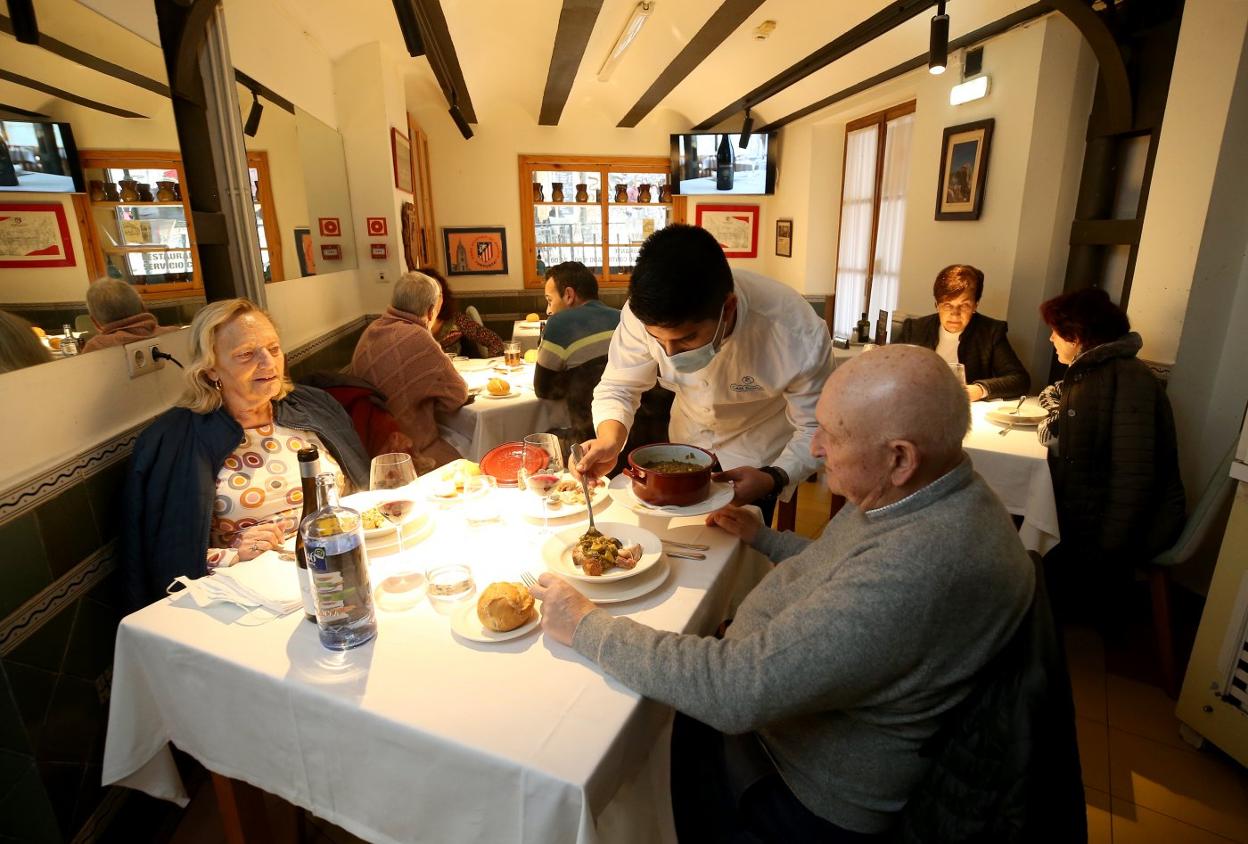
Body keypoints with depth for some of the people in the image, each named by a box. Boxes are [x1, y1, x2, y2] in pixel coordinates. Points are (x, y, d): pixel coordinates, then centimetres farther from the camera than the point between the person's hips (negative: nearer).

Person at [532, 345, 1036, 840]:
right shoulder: (924, 492, -6)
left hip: (818, 802, -8)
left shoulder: (919, 570, -39)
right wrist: (763, 538, 7)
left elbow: (739, 690, -38)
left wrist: (587, 626, -28)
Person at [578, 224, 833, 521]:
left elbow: (817, 428, -25)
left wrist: (773, 480, -43)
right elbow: (617, 388, -17)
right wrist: (610, 441, -38)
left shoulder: (799, 333, -37)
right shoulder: (645, 311, -31)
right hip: (686, 443, 3)